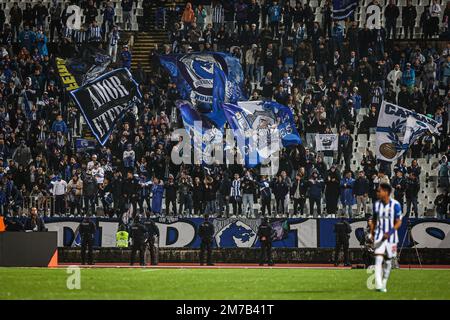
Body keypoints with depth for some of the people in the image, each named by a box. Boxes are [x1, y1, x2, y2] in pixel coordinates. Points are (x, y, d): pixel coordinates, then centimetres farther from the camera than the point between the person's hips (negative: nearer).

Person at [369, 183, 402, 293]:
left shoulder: (395, 205, -10)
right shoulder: (377, 204, 3)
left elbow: (398, 222, -8)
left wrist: (390, 232, -20)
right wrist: (371, 233, 8)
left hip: (391, 236, -2)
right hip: (379, 236, 2)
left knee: (388, 261, 6)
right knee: (378, 258, -14)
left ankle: (383, 285, 20)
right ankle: (378, 285, -20)